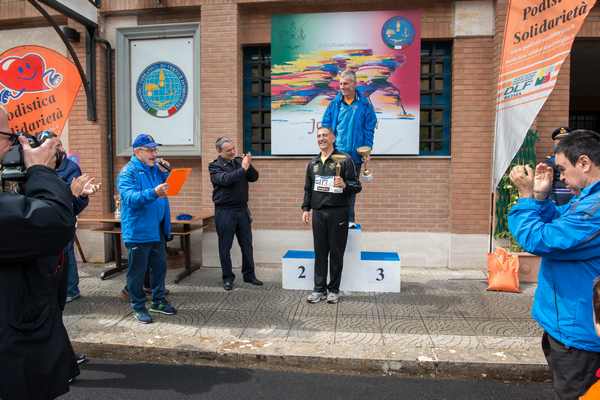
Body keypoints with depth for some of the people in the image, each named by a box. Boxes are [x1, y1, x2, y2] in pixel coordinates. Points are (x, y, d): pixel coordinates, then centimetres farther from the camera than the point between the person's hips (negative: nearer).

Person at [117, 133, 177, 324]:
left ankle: (159, 301, 30)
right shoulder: (128, 172, -11)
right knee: (137, 271, 4)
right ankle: (138, 307, 19)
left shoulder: (155, 169, 10)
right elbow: (130, 197, -25)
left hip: (157, 229, 7)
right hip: (138, 230, -7)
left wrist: (165, 172, 3)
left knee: (160, 267, 15)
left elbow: (163, 187, 21)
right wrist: (153, 193, -40)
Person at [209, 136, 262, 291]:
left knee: (247, 245, 11)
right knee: (225, 247, 6)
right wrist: (242, 169, -26)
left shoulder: (239, 161, 7)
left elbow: (254, 177, 1)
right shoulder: (215, 166, -5)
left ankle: (249, 275, 25)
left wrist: (249, 165, -16)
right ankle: (228, 277, 19)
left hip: (242, 209, 4)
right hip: (224, 211, -4)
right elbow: (225, 179, -22)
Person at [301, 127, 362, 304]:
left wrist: (344, 185, -24)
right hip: (318, 213, 4)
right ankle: (319, 289, 15)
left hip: (338, 213, -4)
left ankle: (334, 289, 15)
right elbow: (308, 189, 21)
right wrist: (306, 208, 12)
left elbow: (357, 186, -4)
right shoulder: (313, 163, 15)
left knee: (336, 252, 3)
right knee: (320, 252, 7)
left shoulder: (344, 159, -2)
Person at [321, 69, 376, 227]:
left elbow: (369, 129, 1)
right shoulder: (334, 103, 3)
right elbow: (325, 127, 5)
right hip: (336, 153, 0)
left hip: (355, 155, 0)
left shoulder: (364, 104, 0)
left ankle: (349, 219, 23)